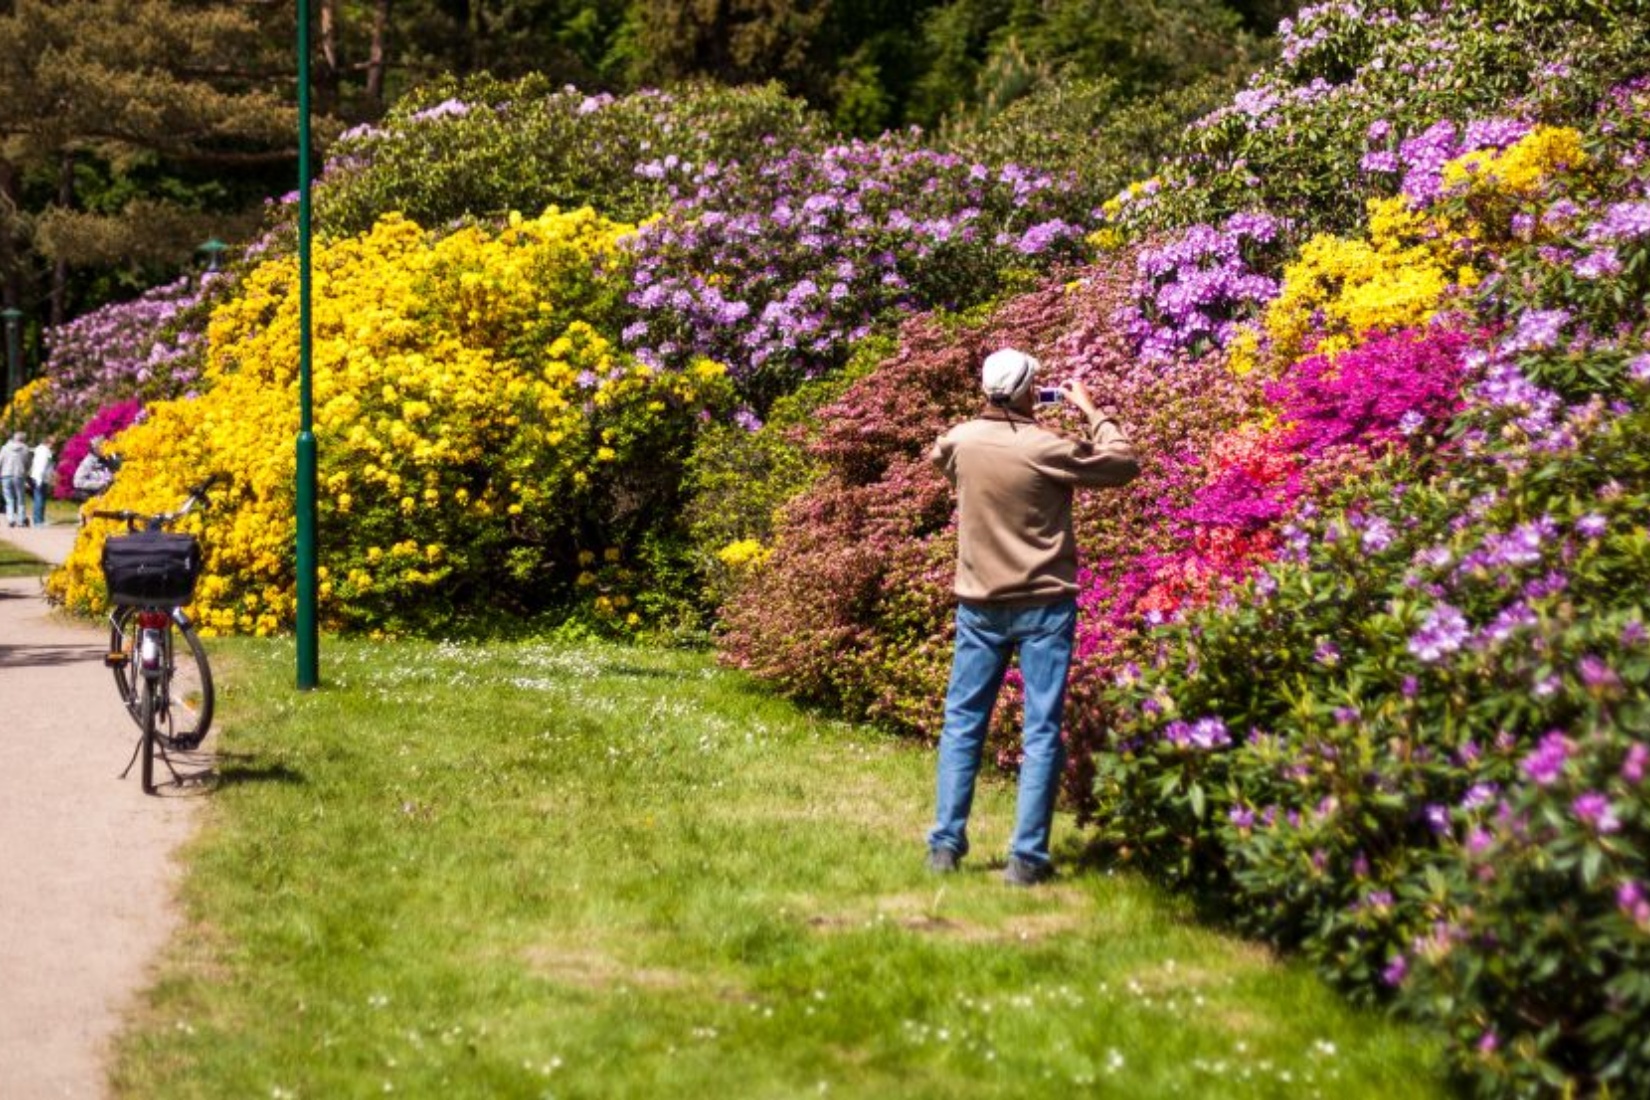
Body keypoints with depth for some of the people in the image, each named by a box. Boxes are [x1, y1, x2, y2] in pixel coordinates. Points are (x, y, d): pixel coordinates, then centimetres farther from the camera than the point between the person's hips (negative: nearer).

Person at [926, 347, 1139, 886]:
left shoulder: (960, 440, -3)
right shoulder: (1049, 449, -14)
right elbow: (1124, 465, -3)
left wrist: (997, 416, 20)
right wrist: (1091, 411, 8)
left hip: (979, 606, 4)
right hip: (1044, 605, -4)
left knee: (963, 723, 12)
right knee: (1041, 733, 0)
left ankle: (945, 845, 11)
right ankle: (1027, 857, -3)